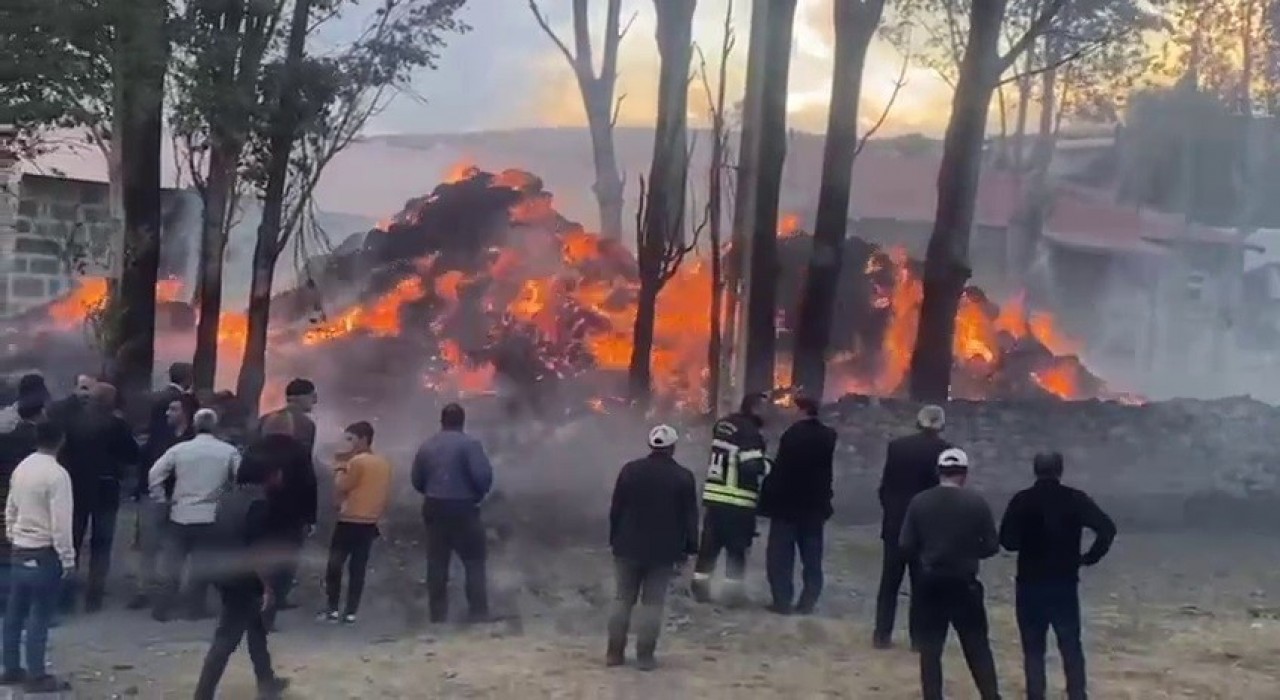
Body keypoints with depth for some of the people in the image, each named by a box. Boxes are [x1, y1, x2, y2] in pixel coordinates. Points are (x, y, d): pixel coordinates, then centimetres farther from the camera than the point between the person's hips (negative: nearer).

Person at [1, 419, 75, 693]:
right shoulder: (57, 474, -19)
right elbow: (61, 522, -20)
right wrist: (67, 558, -12)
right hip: (44, 554, -7)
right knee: (39, 616, 0)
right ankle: (37, 676, 6)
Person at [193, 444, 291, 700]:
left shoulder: (229, 495, 7)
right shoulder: (259, 503, -19)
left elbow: (219, 536, 14)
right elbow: (257, 550, -21)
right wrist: (267, 585, -13)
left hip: (223, 572, 9)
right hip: (243, 579, -9)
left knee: (256, 627, 23)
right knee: (226, 639, -3)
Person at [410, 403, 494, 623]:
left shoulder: (426, 446, 8)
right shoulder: (470, 444, -10)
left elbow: (416, 481, 7)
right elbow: (483, 475, -19)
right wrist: (479, 494, -1)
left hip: (434, 508, 5)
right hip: (463, 509, -5)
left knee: (437, 564, 10)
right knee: (474, 563, 2)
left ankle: (438, 615, 11)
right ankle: (479, 614, -2)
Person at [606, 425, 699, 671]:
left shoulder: (630, 470, -1)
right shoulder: (684, 477, -6)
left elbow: (615, 509, 3)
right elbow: (690, 518, -3)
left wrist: (615, 540, 11)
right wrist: (689, 548, 5)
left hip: (628, 547, 2)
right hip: (664, 550, -2)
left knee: (622, 599, 10)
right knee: (653, 603, 3)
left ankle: (614, 652, 11)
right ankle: (645, 656, 2)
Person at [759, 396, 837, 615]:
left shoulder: (793, 434, -16)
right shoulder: (828, 436, 4)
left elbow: (781, 470, -17)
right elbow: (826, 473, 11)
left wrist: (768, 500, -12)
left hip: (788, 504, -6)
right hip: (814, 506, 6)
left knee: (781, 556, 2)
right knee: (812, 557, 10)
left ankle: (783, 601, 1)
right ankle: (807, 602, 10)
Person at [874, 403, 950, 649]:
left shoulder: (897, 446, -1)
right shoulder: (944, 450, -8)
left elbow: (885, 485, 2)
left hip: (896, 522, 2)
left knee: (890, 581, 9)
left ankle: (882, 634, 10)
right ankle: (918, 637, 7)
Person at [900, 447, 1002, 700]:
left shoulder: (919, 502, -4)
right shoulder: (976, 503, -6)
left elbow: (905, 545, -4)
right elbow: (992, 546, -3)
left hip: (930, 584, 1)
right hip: (964, 584, 0)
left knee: (930, 648, 9)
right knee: (978, 647, 11)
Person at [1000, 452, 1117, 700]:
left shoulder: (1022, 500, -6)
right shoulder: (1075, 499, -3)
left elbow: (1007, 540, -7)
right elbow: (1107, 528, -11)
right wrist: (1090, 557, 0)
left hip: (1030, 585, -1)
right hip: (1065, 584, 1)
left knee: (1033, 649, 7)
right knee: (1071, 648, 11)